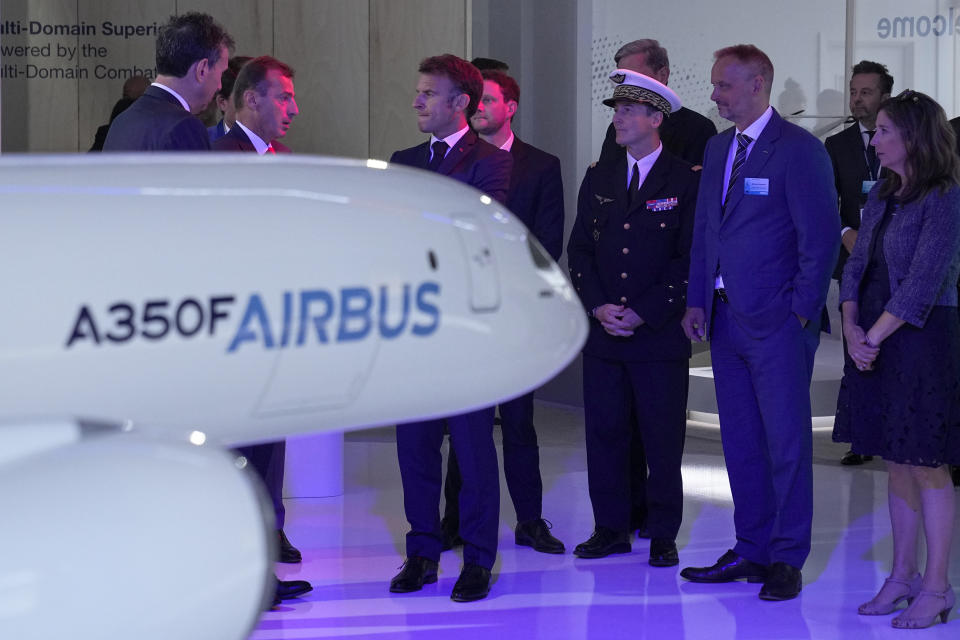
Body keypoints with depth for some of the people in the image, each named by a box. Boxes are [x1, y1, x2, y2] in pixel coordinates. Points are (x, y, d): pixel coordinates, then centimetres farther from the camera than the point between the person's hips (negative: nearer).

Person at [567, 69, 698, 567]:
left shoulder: (687, 181, -3)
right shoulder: (598, 178, 12)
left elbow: (689, 259, -7)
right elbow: (579, 249, 11)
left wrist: (644, 313, -12)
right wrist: (597, 306, -4)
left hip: (661, 337, -4)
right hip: (602, 336, 4)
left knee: (662, 440, 1)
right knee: (604, 433, 7)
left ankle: (663, 535, 12)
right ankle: (611, 528, 18)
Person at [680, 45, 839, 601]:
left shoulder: (799, 150, -9)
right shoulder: (718, 149, 14)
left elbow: (822, 236, -11)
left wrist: (802, 313, -13)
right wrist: (697, 301, 11)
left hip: (778, 324, -7)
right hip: (727, 319, 7)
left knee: (787, 442, -2)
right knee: (740, 441, 12)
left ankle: (787, 560, 6)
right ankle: (751, 550, 21)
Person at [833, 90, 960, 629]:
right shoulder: (881, 197, 12)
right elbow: (857, 266, 9)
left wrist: (874, 337, -16)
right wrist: (852, 329, -5)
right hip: (875, 341, 7)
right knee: (898, 463, 12)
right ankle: (903, 577, 20)